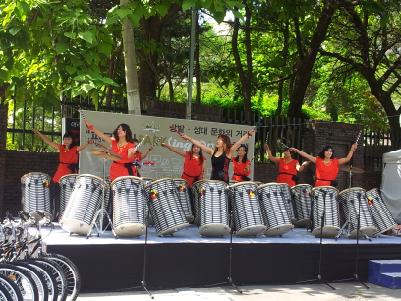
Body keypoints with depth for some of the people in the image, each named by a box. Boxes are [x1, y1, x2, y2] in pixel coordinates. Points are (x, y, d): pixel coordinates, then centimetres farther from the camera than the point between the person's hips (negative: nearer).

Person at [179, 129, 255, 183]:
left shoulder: (228, 153, -2)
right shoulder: (212, 152, 11)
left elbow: (239, 143, -13)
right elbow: (200, 145, 12)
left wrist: (248, 134, -25)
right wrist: (188, 138, 12)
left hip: (223, 181, -4)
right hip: (213, 180, 4)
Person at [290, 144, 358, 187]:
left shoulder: (335, 162, 6)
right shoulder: (318, 160, 6)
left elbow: (347, 159, 1)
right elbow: (306, 155, 3)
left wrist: (352, 150, -12)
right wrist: (296, 150, -2)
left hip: (331, 186, 0)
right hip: (319, 186, 0)